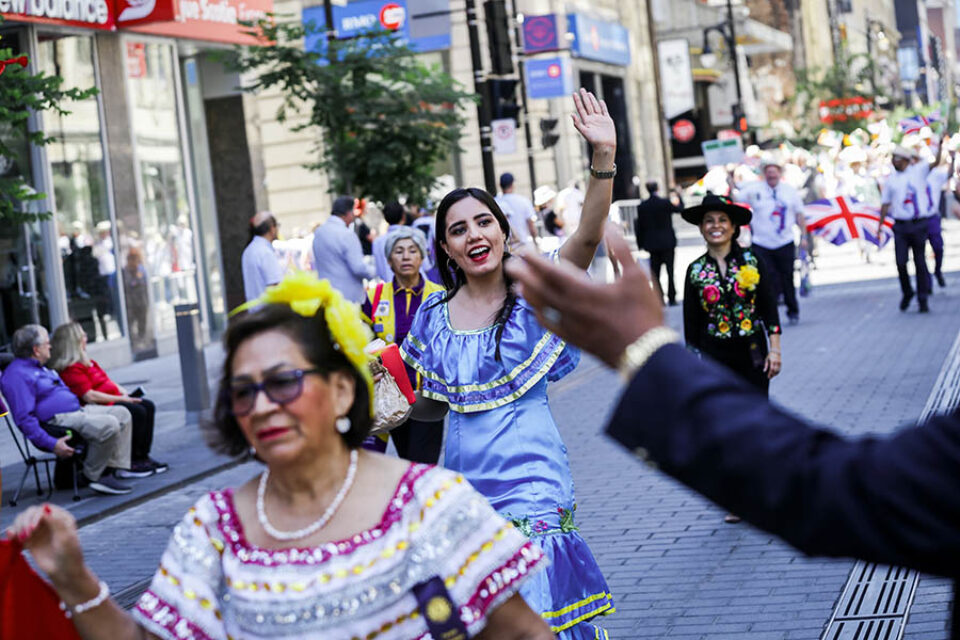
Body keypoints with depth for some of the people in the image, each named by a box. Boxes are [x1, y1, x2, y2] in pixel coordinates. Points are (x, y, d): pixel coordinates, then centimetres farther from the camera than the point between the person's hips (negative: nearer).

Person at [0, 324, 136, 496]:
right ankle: (93, 476, -14)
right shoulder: (17, 375, -14)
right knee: (109, 425, -28)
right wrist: (52, 444, -28)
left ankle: (118, 467, 7)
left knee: (122, 413, 10)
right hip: (55, 421, -11)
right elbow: (24, 418, -22)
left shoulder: (41, 369, 22)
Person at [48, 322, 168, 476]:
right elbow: (89, 396, -23)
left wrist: (124, 392, 8)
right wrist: (120, 399, -19)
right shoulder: (71, 369, -17)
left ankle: (143, 456, 0)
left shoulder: (86, 362, 19)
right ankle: (132, 461, -16)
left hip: (112, 400, 11)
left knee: (148, 406, 1)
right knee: (137, 412, -24)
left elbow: (107, 382, 25)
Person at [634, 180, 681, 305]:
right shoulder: (665, 203, -10)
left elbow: (639, 226, 1)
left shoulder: (641, 206, -3)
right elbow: (680, 209, 7)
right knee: (670, 271, 3)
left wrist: (640, 243, 9)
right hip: (667, 242, -2)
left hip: (652, 244, 2)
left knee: (655, 273, 8)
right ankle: (671, 298, 2)